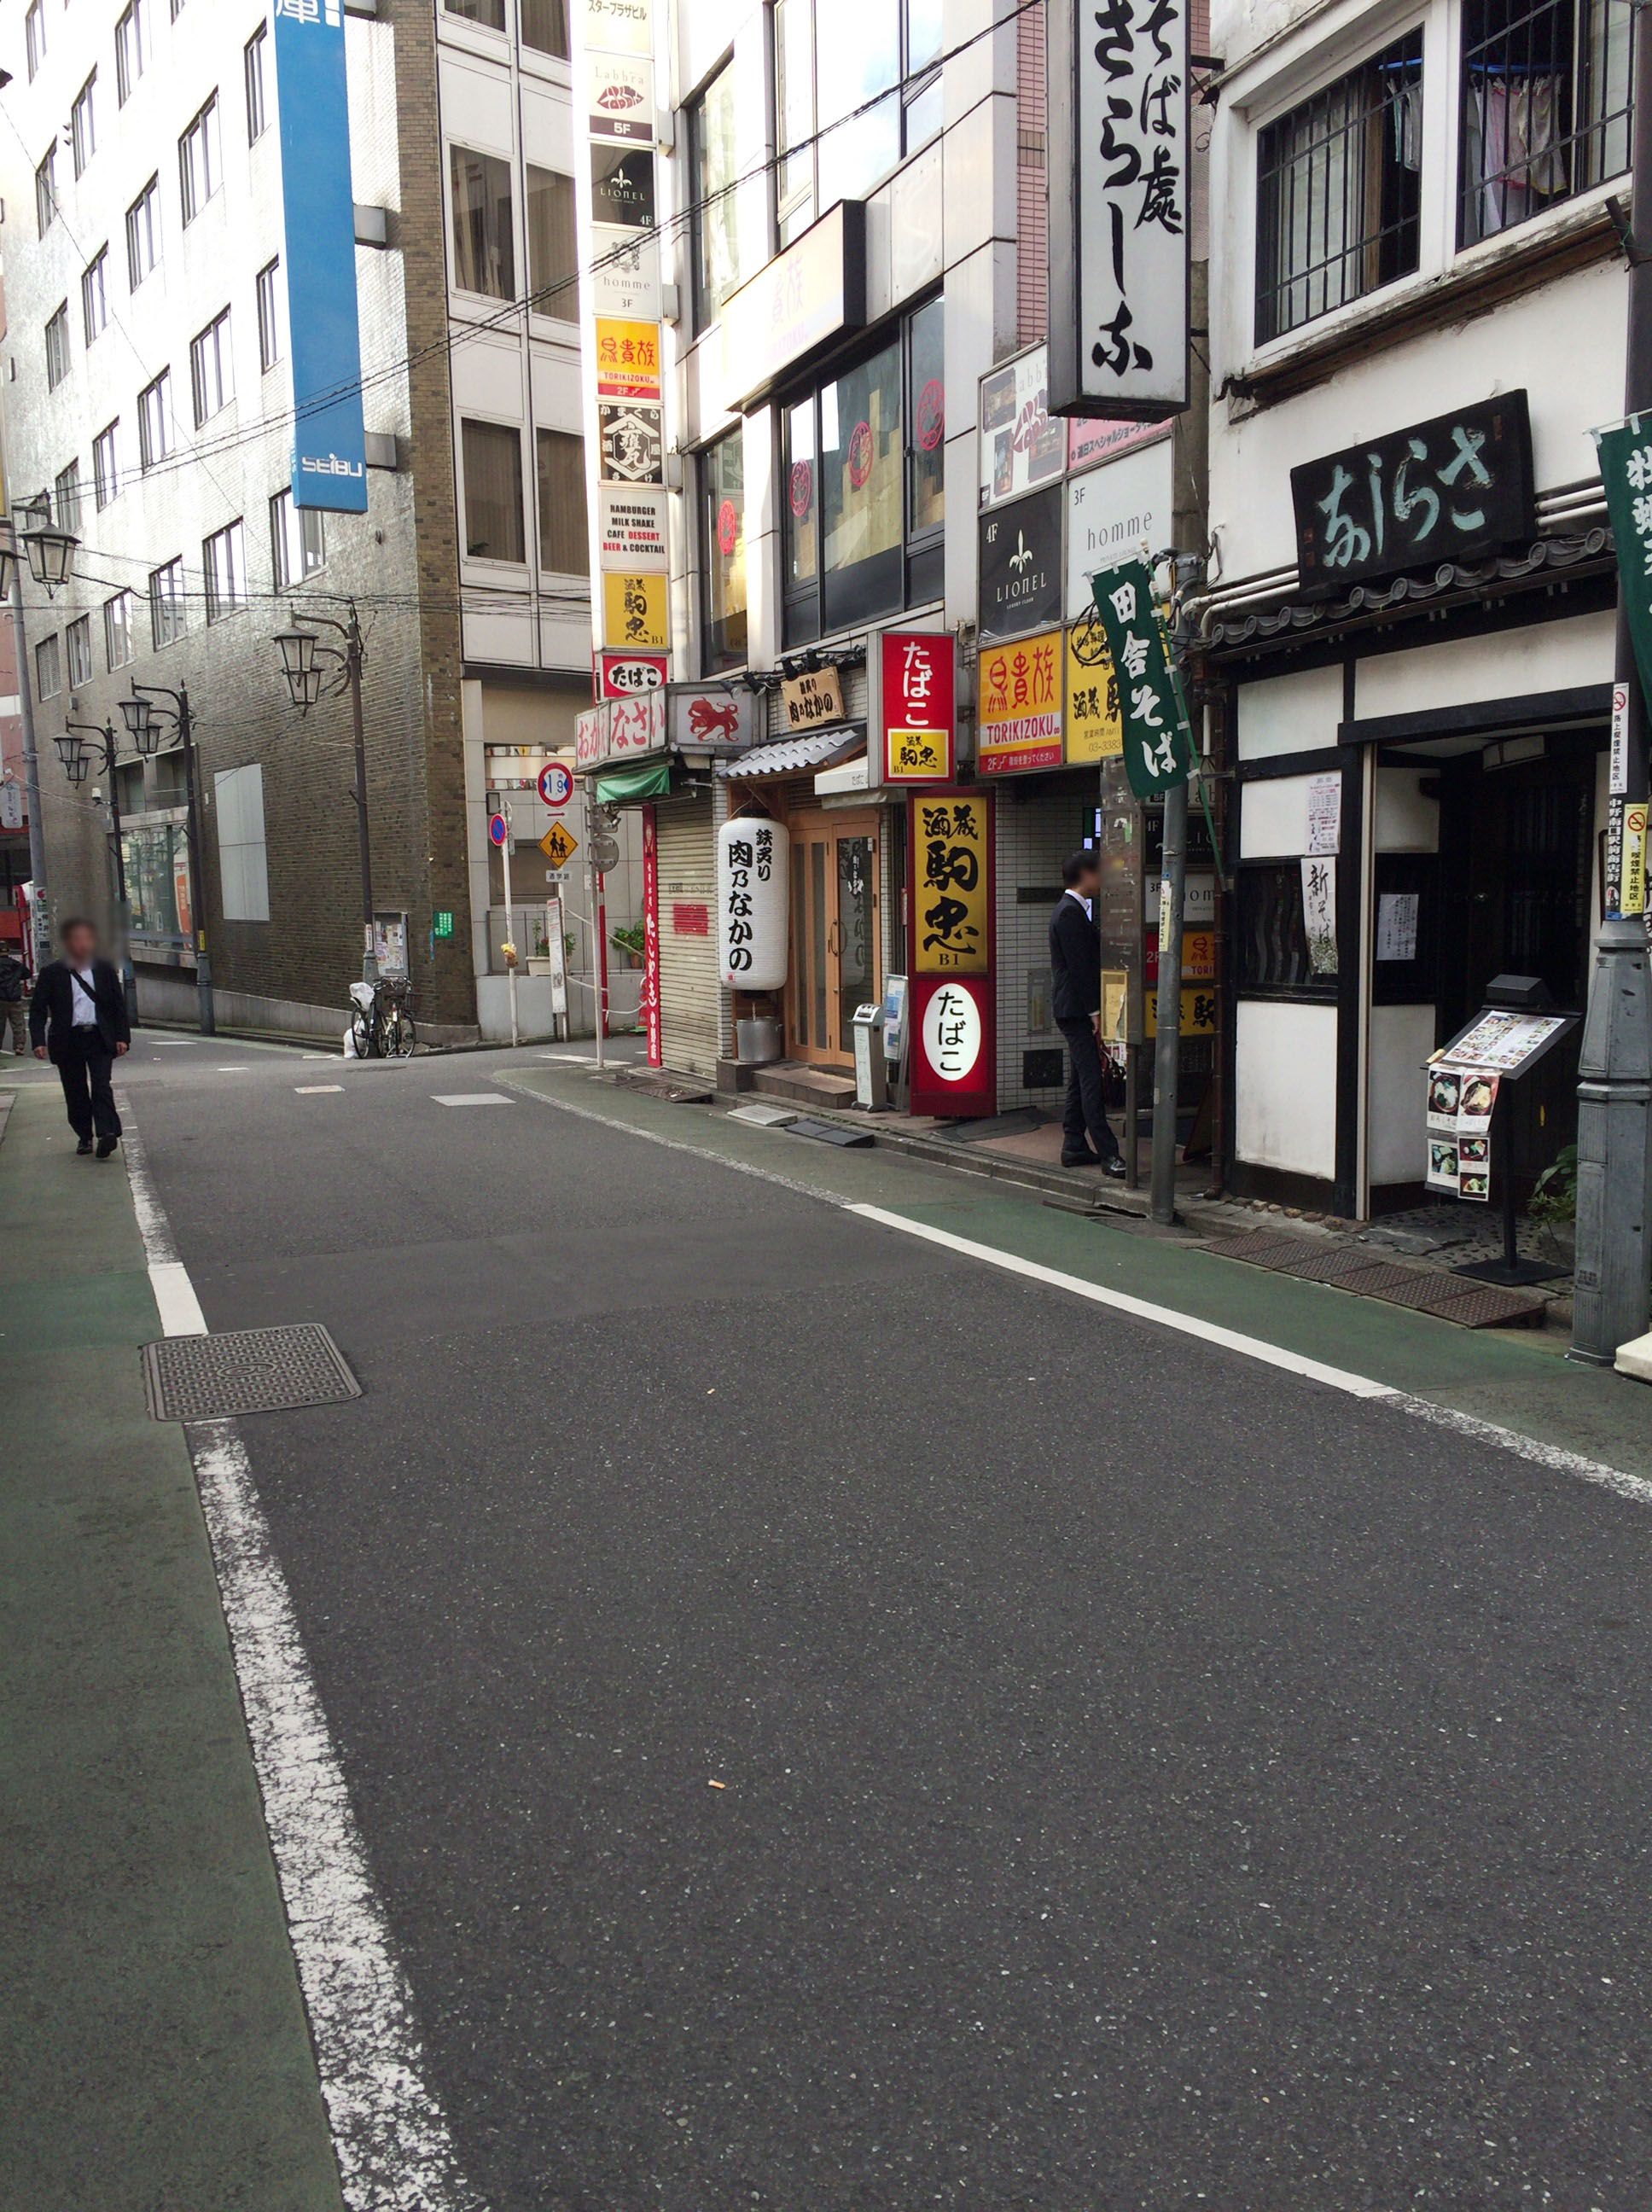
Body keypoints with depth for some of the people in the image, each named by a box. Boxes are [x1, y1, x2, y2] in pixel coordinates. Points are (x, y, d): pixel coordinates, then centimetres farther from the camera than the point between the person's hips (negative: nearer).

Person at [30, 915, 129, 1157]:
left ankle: (107, 1133, -20)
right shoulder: (52, 973, 2)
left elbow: (119, 1005, 10)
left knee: (101, 1087, -12)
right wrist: (38, 1041, -9)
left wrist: (122, 1037, 2)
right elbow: (37, 1009, 2)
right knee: (76, 1093, 8)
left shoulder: (105, 969, 6)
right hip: (68, 1040, 1)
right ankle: (84, 1136, 20)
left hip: (100, 1038, 0)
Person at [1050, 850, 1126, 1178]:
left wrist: (1094, 1010, 19)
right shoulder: (1071, 912, -14)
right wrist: (1094, 1012, -19)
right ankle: (1108, 1153, -14)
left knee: (1081, 1080, 13)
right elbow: (1080, 966, -19)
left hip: (1076, 1010, 11)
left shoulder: (1075, 910, 19)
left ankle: (1074, 1147, 17)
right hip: (1077, 1008, -11)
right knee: (1091, 1080, -12)